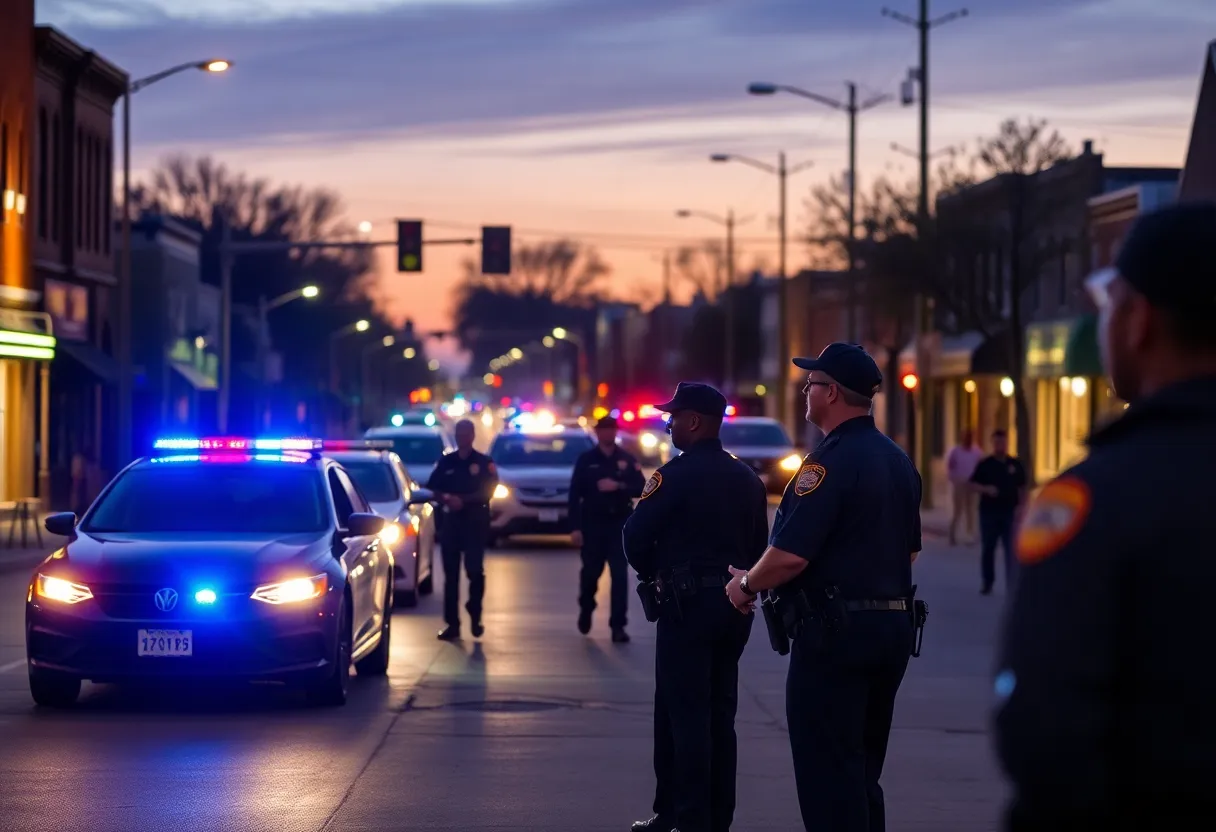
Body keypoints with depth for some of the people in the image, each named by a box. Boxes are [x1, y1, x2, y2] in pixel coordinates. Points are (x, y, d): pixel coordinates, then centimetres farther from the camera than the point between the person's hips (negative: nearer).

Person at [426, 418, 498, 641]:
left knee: (475, 571, -8)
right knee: (451, 574, 1)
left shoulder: (484, 463, 2)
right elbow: (433, 489, 9)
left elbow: (488, 491, -6)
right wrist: (446, 499, -12)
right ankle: (452, 623, 2)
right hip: (451, 521, 3)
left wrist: (463, 500, -17)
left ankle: (475, 617, 7)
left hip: (475, 522, -3)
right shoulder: (445, 462, 10)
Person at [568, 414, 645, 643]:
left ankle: (618, 626, -5)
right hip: (593, 524, -1)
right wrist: (575, 527, -9)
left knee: (620, 575, -6)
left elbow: (641, 488, 0)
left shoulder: (627, 460, 6)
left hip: (619, 524, 1)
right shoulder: (586, 460, 1)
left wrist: (619, 486, -17)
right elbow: (575, 495, -3)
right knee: (591, 572, 7)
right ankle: (586, 609, 36)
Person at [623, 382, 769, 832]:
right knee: (719, 715, 11)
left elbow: (637, 534, -13)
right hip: (734, 605, 7)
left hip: (688, 603, -7)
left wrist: (651, 572, 5)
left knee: (684, 715, -4)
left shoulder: (677, 474, -12)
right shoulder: (746, 478, 11)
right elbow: (757, 543, 12)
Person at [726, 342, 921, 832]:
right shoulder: (898, 461, 11)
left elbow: (790, 554, -22)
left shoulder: (830, 461, -17)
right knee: (863, 770, 17)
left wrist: (747, 585, -5)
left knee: (827, 774, -3)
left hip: (834, 631, -9)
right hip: (892, 626, 9)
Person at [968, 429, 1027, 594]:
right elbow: (973, 484, 2)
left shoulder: (1015, 464, 5)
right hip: (989, 511, 0)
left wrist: (1020, 506, -4)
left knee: (1012, 550, -3)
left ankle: (1012, 585, -2)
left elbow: (1022, 488, 8)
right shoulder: (985, 464, 2)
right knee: (988, 548, 7)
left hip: (1010, 512, 0)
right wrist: (986, 489, -18)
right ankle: (987, 582, 19)